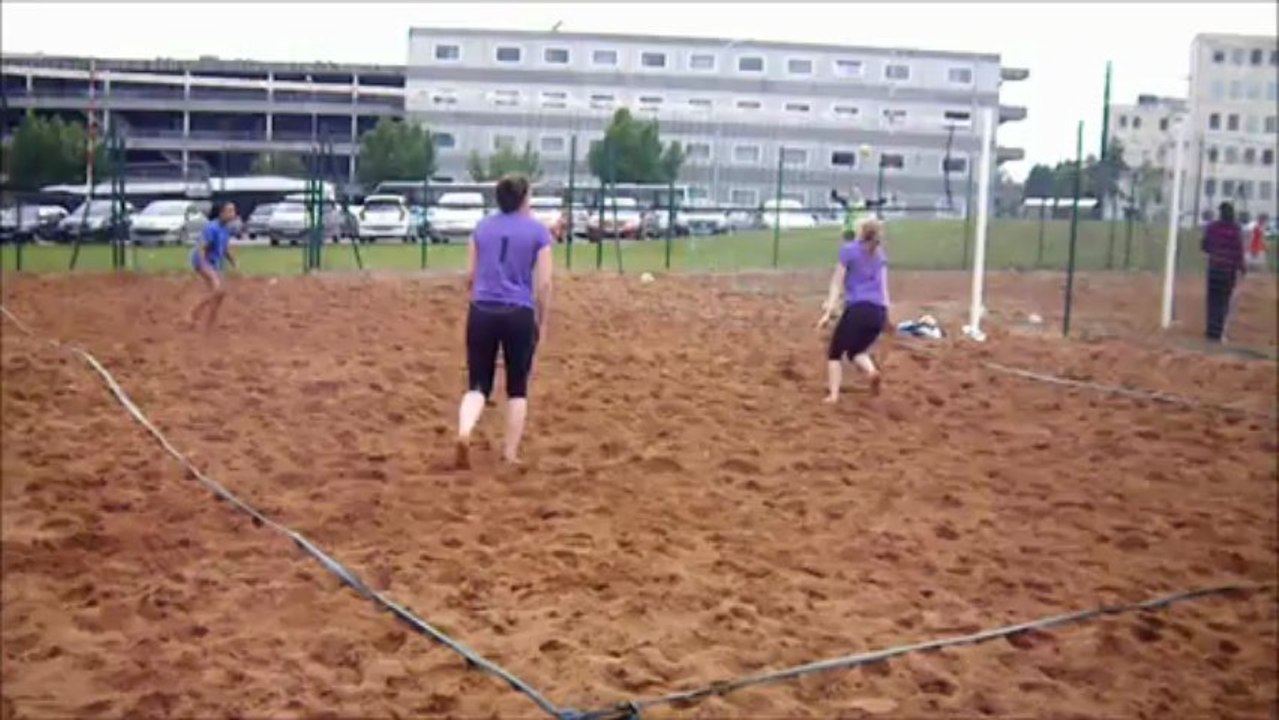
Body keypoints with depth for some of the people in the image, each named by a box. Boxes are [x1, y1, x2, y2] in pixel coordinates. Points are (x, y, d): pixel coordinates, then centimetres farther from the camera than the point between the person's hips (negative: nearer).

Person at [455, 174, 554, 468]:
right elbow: (543, 283, -3)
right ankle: (511, 452, 13)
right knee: (517, 387, 13)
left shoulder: (482, 227, 8)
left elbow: (469, 275, 11)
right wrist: (542, 322, 6)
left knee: (478, 384, 8)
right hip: (519, 314, -2)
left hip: (481, 312, 2)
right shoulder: (538, 230, -1)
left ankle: (464, 433, -18)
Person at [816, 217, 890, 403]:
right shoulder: (879, 253, 19)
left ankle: (833, 395, -3)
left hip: (857, 309, -5)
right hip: (879, 312, 5)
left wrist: (828, 312, -3)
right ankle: (871, 370, -9)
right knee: (856, 350, 23)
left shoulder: (848, 250, 4)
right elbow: (883, 284, 14)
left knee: (835, 353, 10)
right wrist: (886, 313, 15)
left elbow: (837, 283, 0)